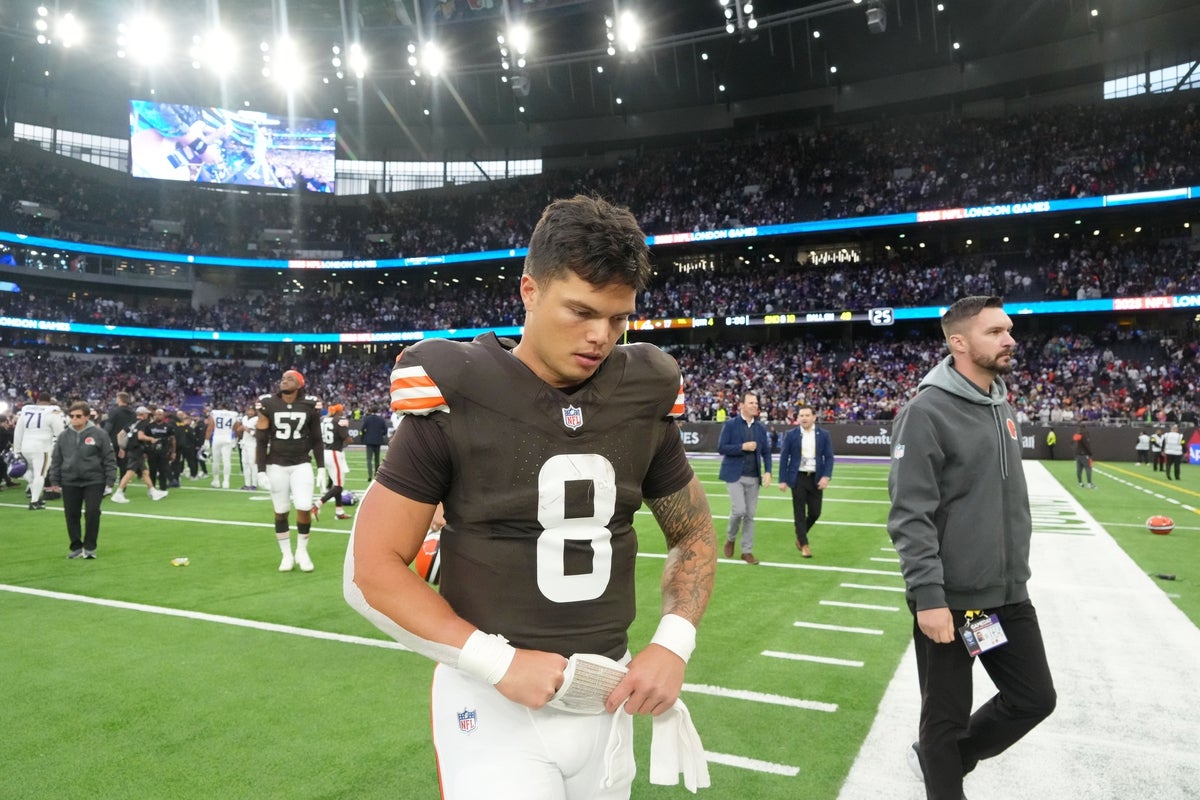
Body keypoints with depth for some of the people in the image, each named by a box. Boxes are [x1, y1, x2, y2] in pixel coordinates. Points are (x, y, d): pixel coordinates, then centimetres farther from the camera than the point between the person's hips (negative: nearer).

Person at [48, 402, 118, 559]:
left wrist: (109, 481, -7)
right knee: (72, 515, 7)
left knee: (92, 512, -6)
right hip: (70, 482, 3)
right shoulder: (63, 436, 4)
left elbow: (110, 458, -4)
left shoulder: (99, 434, -6)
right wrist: (55, 481, 7)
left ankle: (89, 547, 7)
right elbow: (56, 460, 11)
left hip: (94, 481, -3)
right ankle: (76, 546, 20)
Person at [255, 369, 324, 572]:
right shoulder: (268, 405, -2)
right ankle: (287, 555, 20)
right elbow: (262, 441, 1)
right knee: (281, 511, 6)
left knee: (304, 507, -9)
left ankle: (302, 551, 12)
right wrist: (261, 470, -4)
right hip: (276, 466, 0)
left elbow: (316, 440, 6)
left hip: (302, 464, 0)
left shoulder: (310, 406, -1)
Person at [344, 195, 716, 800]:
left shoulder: (641, 400, -3)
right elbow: (371, 570, -12)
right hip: (494, 705, -4)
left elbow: (692, 533, 9)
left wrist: (673, 642, -6)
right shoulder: (457, 401, -14)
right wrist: (499, 660, -18)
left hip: (607, 699, 4)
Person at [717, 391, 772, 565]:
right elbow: (721, 448, -9)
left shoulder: (761, 427, 8)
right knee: (739, 510, -13)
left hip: (753, 477, 4)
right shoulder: (730, 424, -4)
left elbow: (766, 452, 10)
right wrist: (742, 447, -18)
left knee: (750, 514, 6)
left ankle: (747, 551, 15)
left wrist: (768, 471, -5)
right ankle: (730, 538, 16)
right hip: (735, 475, -4)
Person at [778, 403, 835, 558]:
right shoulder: (791, 435, -2)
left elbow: (829, 457, 1)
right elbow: (784, 458, 0)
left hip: (816, 478, 1)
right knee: (800, 512, 1)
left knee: (815, 512, 3)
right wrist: (782, 480, -5)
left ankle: (800, 535, 29)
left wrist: (826, 476, -12)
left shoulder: (824, 435, 1)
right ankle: (804, 544, 11)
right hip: (798, 477, -1)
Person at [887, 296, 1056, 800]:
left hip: (1009, 594, 8)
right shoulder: (927, 411, -18)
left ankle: (938, 757, 36)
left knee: (1034, 698, 17)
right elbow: (910, 517, -21)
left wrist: (1015, 564, 19)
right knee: (947, 715, 8)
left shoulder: (1000, 405, 9)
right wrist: (928, 597, -23)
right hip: (950, 599, -8)